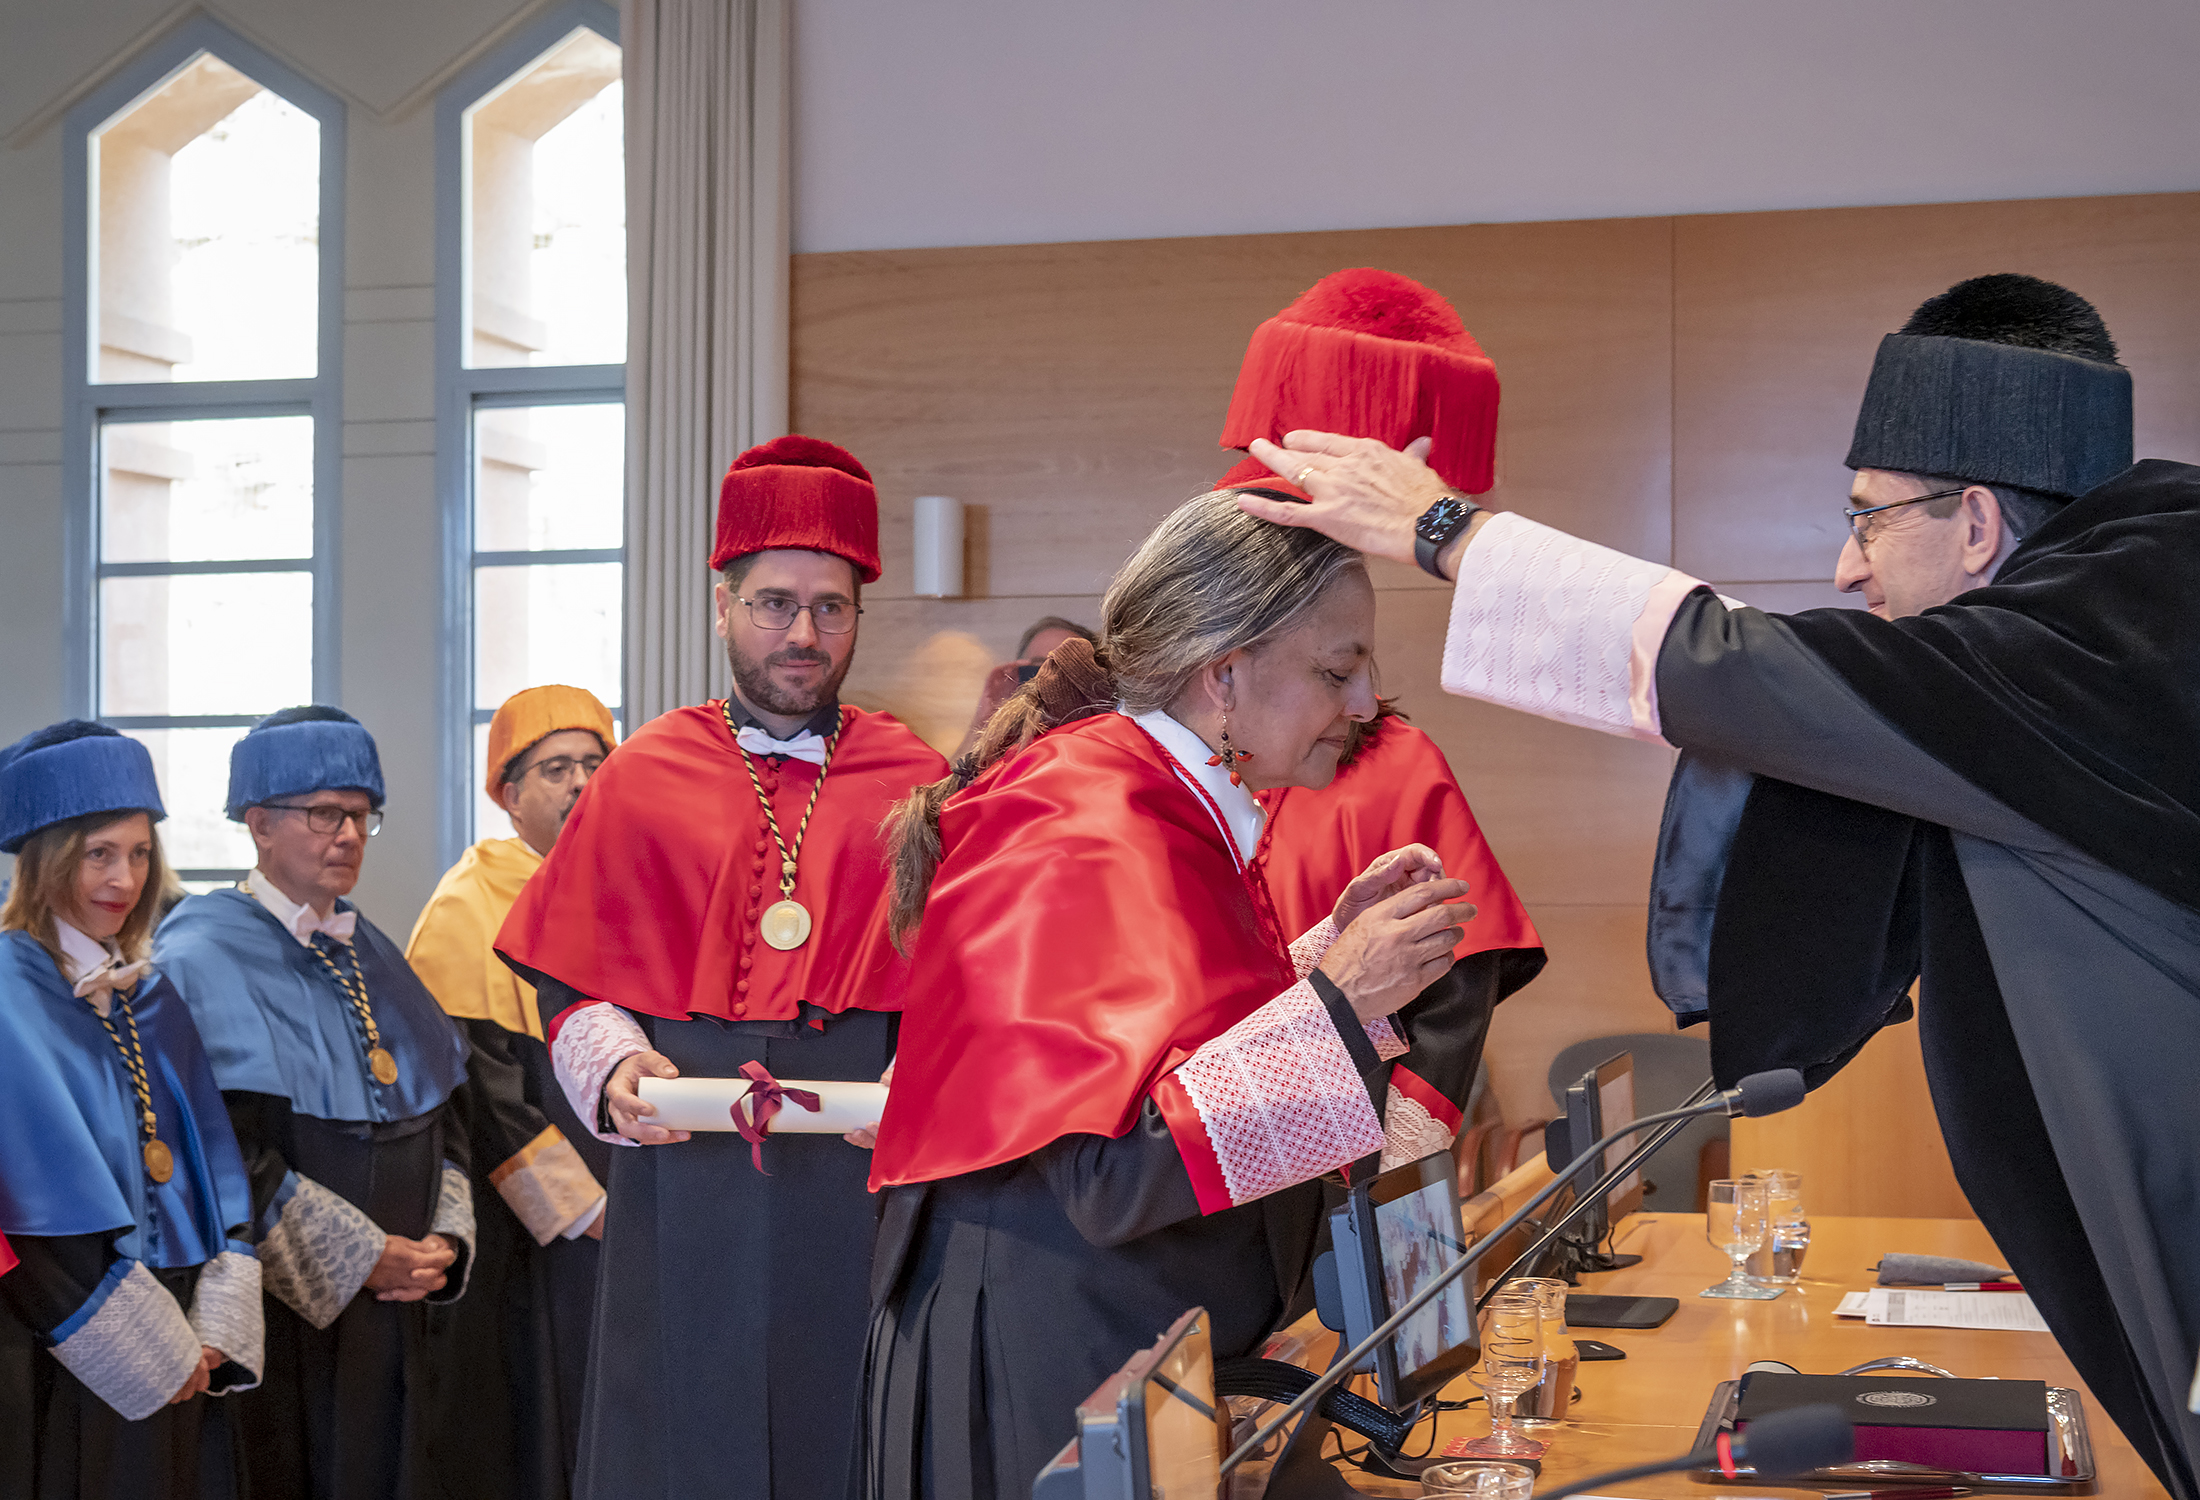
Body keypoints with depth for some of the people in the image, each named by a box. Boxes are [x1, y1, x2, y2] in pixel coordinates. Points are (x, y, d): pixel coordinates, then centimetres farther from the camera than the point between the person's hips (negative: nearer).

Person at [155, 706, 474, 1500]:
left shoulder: (367, 952, 15)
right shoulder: (206, 954, -8)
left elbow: (444, 1109, 15)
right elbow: (223, 1146, -17)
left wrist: (444, 1240, -1)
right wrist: (360, 1256, -16)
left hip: (395, 1312, 7)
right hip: (286, 1309, -7)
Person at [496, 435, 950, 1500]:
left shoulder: (917, 786, 5)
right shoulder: (642, 781, 6)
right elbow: (573, 989, 7)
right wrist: (616, 1067, -12)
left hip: (861, 1179, 0)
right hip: (684, 1180, 0)